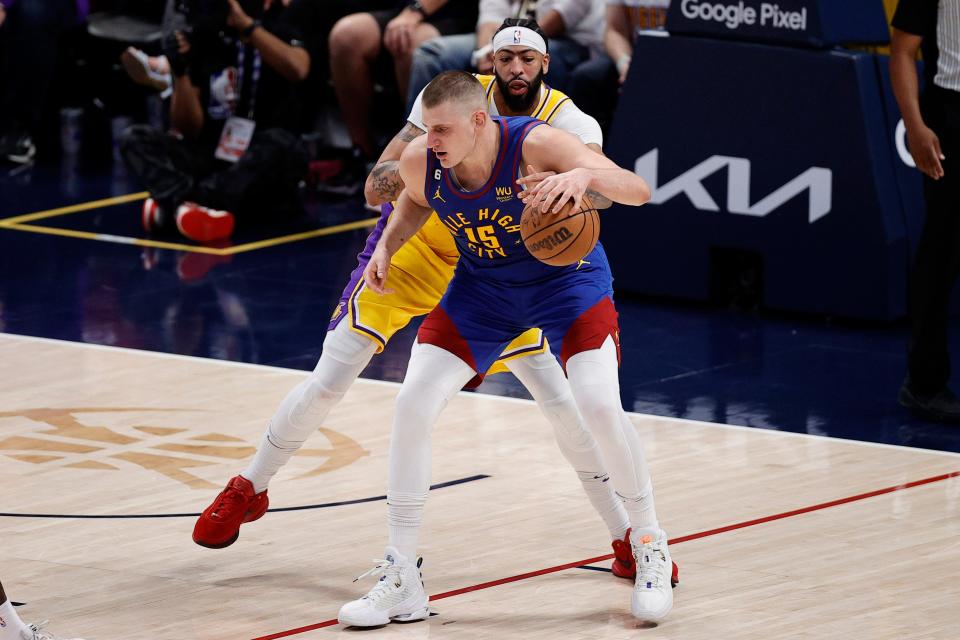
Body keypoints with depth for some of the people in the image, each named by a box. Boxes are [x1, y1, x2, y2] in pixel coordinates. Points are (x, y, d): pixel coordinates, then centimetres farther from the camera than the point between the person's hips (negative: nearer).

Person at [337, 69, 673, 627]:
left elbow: (638, 191, -37)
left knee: (600, 405, -22)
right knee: (413, 404, -9)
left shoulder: (536, 144, -33)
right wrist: (387, 247, -10)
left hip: (566, 277, -4)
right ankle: (401, 579, 2)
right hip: (484, 285, 4)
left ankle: (650, 550, 3)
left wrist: (584, 175, -56)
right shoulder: (421, 160, -20)